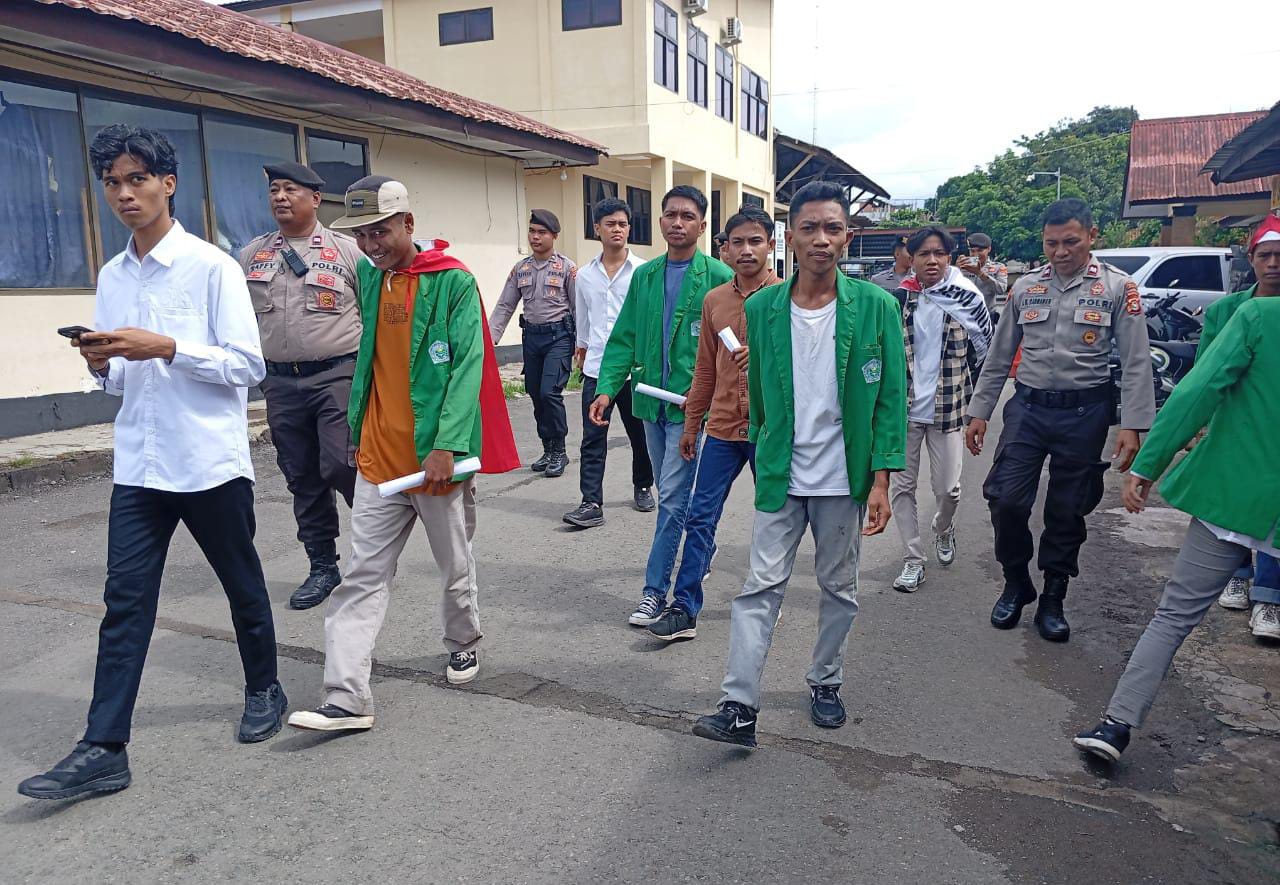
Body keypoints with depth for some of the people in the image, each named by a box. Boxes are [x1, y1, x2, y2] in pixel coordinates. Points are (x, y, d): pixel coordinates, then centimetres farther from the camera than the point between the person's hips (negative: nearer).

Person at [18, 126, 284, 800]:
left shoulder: (211, 266, -7)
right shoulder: (111, 278, 12)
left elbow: (247, 366, -12)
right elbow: (121, 381, 17)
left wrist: (164, 347, -20)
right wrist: (101, 364, -5)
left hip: (211, 461, -5)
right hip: (138, 465, 5)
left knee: (243, 585, 12)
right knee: (125, 601, 2)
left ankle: (263, 690, 33)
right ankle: (103, 750, 7)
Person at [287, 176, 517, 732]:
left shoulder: (453, 281, -10)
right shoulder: (368, 275, 9)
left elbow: (468, 365, -16)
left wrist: (446, 445, -25)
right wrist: (357, 428, 18)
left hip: (438, 455, -5)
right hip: (378, 455, 5)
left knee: (454, 565, 13)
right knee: (364, 576, 2)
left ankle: (463, 641, 40)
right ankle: (347, 698, 5)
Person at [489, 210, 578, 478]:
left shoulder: (567, 268, -4)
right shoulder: (520, 269, 9)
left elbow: (578, 307, -3)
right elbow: (505, 306, 8)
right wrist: (489, 338, -1)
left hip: (559, 335, -5)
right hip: (531, 335, 5)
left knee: (549, 392, -15)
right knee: (536, 395, 8)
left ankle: (558, 450, 1)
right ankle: (549, 450, 21)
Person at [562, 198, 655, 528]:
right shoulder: (585, 274, 8)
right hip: (596, 367, 2)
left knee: (640, 434, 12)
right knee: (592, 438, -2)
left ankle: (643, 487, 32)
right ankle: (591, 504, 0)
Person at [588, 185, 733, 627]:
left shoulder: (719, 277, -6)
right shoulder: (645, 276, 10)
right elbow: (624, 338, 9)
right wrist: (607, 388, -1)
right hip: (651, 400, 6)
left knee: (673, 495, -6)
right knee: (671, 492, 16)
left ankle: (656, 588, 2)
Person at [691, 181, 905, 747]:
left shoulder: (875, 307, -6)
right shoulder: (761, 308, -1)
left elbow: (890, 397, -5)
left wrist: (880, 480, -9)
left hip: (844, 478, 0)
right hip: (780, 476, 1)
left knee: (839, 588, 14)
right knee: (760, 588, -2)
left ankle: (826, 683, 34)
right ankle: (740, 706, 3)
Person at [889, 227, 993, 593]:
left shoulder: (967, 298, -4)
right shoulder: (898, 298, -2)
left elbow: (985, 347, 7)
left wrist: (959, 380, 11)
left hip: (947, 408, -1)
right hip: (904, 407, 1)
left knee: (948, 488, 4)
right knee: (902, 486, 3)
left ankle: (944, 529, 38)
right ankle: (913, 560, 16)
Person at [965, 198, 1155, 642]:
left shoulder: (1117, 288, -1)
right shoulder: (1025, 288, 7)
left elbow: (1136, 363, -3)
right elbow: (999, 356, 12)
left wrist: (1132, 426, -11)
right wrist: (978, 411, 8)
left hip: (1085, 412, -2)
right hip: (1028, 406, 2)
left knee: (1067, 512, 7)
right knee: (1007, 500, -6)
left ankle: (1052, 600, 24)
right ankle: (1016, 584, 18)